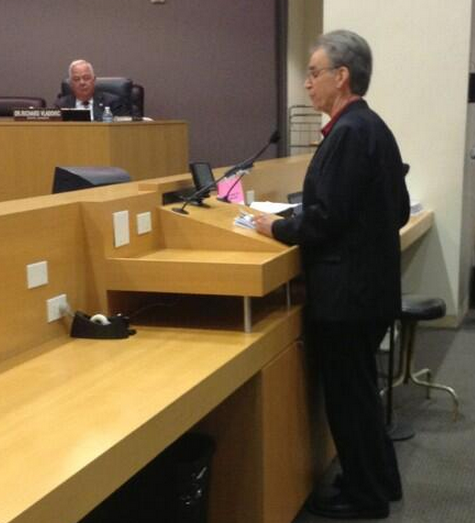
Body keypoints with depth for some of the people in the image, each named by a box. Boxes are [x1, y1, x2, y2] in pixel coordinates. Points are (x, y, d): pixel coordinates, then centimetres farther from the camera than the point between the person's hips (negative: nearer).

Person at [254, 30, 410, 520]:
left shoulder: (347, 132, -19)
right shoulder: (373, 127, 10)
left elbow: (326, 218, -24)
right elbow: (396, 210, 14)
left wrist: (277, 227, -6)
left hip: (346, 290, -10)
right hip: (370, 283, 10)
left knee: (347, 394, 5)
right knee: (359, 388, 21)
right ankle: (378, 479, 34)